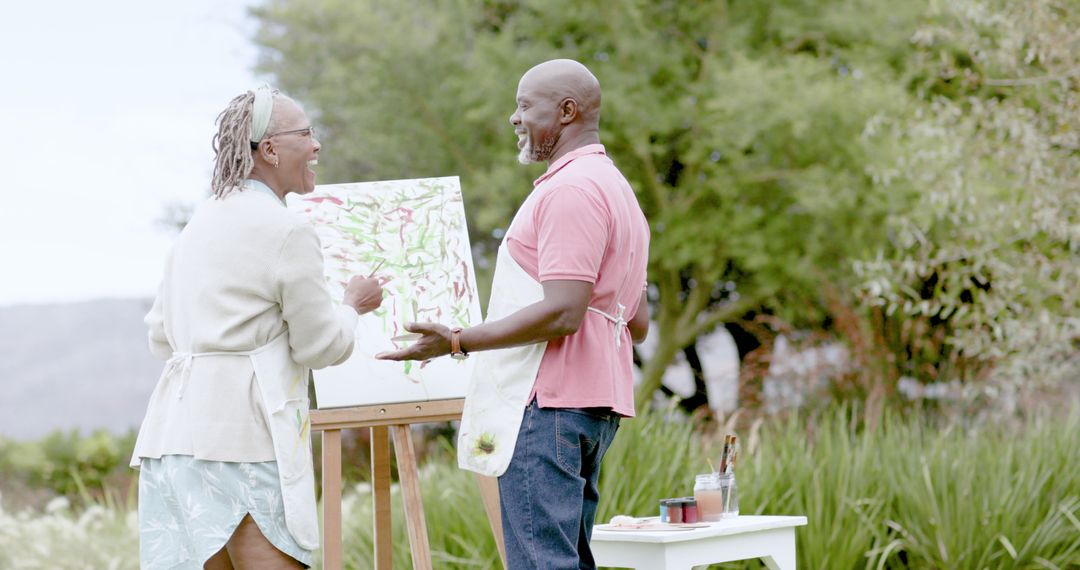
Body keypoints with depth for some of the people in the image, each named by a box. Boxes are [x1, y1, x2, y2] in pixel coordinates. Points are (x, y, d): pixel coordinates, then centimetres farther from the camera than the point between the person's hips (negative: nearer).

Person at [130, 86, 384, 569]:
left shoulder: (199, 223, 18)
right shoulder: (288, 231, -6)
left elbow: (160, 335, 23)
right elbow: (321, 345, -2)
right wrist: (353, 306, 17)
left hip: (174, 423, 8)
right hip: (245, 430, -8)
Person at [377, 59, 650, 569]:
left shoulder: (571, 189, -11)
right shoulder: (616, 189, 24)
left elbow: (562, 312, -21)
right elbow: (636, 323, 24)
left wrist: (459, 342, -19)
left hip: (549, 404, -11)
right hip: (594, 401, 11)